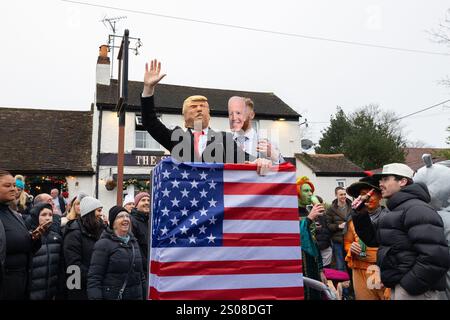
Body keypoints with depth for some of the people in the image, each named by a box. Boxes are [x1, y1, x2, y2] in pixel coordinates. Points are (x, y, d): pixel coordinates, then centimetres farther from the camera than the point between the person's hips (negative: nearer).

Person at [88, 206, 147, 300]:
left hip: (136, 296, 5)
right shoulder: (103, 244, -8)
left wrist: (146, 295, 12)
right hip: (112, 296, -5)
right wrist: (95, 297, -23)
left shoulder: (134, 242, 10)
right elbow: (94, 278, -14)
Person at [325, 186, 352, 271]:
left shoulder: (352, 207, 2)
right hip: (338, 242, -1)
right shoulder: (331, 209, -1)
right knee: (340, 267, 8)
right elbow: (328, 225, -3)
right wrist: (338, 226, -15)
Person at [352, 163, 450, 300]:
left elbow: (436, 256, -27)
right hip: (396, 287, 10)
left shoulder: (416, 208, -18)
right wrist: (361, 215, 2)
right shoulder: (395, 210, 14)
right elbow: (372, 239, 17)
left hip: (413, 290, -10)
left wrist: (407, 285, -22)